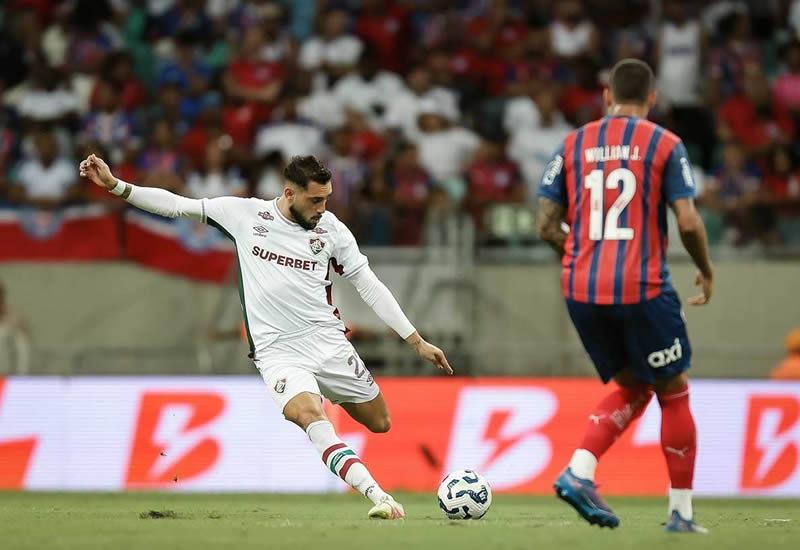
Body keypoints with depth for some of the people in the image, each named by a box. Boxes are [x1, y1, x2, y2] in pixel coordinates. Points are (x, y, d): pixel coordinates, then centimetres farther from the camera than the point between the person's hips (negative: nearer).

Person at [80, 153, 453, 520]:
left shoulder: (330, 228, 1)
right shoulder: (245, 213, -3)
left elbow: (369, 286, 6)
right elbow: (175, 205, 1)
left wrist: (417, 342, 5)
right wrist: (114, 185, -8)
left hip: (327, 341, 3)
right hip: (277, 350, -3)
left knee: (380, 425, 7)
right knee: (310, 415, -30)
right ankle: (379, 497, -40)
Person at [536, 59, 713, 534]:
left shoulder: (573, 145, 9)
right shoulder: (665, 145, -1)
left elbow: (547, 223, 7)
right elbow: (688, 222, -8)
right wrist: (707, 271, 9)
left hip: (581, 291, 4)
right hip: (643, 289, -4)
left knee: (632, 388, 21)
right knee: (674, 392, 11)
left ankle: (580, 471, 0)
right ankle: (681, 512, 11)